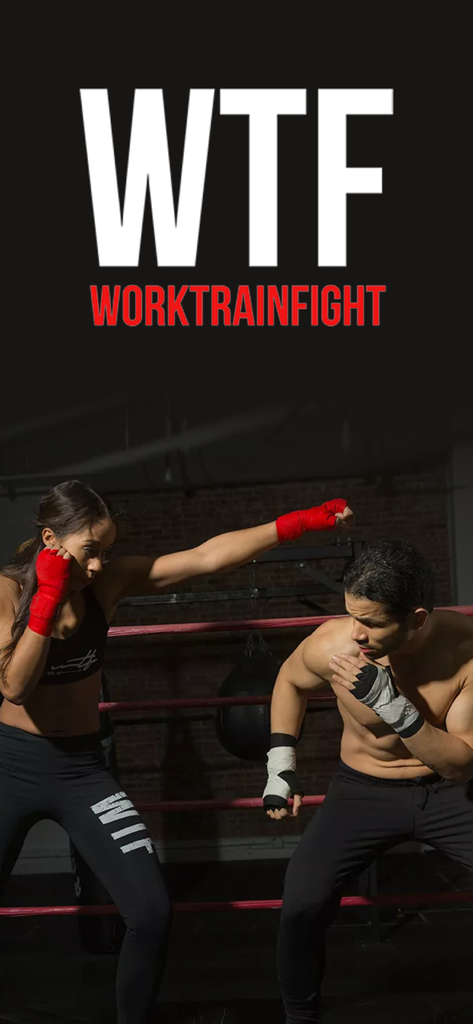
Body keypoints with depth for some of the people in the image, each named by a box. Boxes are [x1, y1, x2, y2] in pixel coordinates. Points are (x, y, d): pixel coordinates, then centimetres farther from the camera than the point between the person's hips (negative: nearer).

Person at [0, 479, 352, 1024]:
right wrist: (47, 599, -27)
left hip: (81, 769, 3)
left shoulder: (108, 581, -5)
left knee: (151, 913, -10)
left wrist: (297, 523, -19)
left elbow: (206, 557, -12)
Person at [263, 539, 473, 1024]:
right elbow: (290, 680, 4)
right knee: (302, 907, -14)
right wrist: (281, 763, 1)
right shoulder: (331, 645, -23)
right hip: (364, 790, 0)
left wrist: (393, 705, -36)